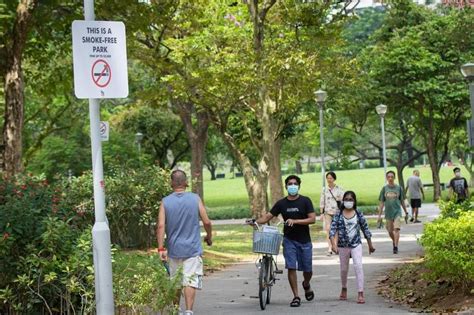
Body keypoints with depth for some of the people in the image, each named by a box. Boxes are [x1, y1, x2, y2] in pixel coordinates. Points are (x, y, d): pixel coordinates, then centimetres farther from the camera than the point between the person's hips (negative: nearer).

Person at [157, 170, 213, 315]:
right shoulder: (195, 199, -3)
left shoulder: (165, 202, -2)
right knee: (190, 281, -5)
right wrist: (209, 237, 15)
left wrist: (161, 249, -9)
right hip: (192, 249, -2)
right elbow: (207, 222, -3)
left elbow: (161, 226, -9)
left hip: (174, 250, 2)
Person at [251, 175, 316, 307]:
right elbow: (267, 217, 1)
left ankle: (306, 285, 39)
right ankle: (296, 297, 0)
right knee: (291, 268, -9)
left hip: (304, 241, -1)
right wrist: (255, 222, -18)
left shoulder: (305, 201, -4)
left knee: (308, 270, 5)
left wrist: (295, 221, -23)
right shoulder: (281, 203, 2)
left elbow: (312, 219, -12)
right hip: (289, 240, 1)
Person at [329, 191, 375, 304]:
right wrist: (334, 244, -25)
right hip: (343, 246, 1)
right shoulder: (339, 215, -4)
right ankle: (344, 289, 40)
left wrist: (370, 245, 13)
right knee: (344, 269, 13)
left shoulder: (359, 214, -2)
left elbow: (365, 229, 6)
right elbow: (333, 230, -11)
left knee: (358, 266, -16)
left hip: (356, 245, -1)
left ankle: (361, 294, -15)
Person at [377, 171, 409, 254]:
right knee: (390, 231, 10)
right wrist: (379, 215, 2)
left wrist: (406, 213, 11)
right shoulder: (384, 188, 2)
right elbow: (381, 203, 5)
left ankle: (396, 247, -17)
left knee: (396, 229, -17)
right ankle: (394, 242, 37)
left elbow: (402, 201, 8)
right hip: (388, 213, 2)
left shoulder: (398, 188, 1)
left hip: (397, 212, -2)